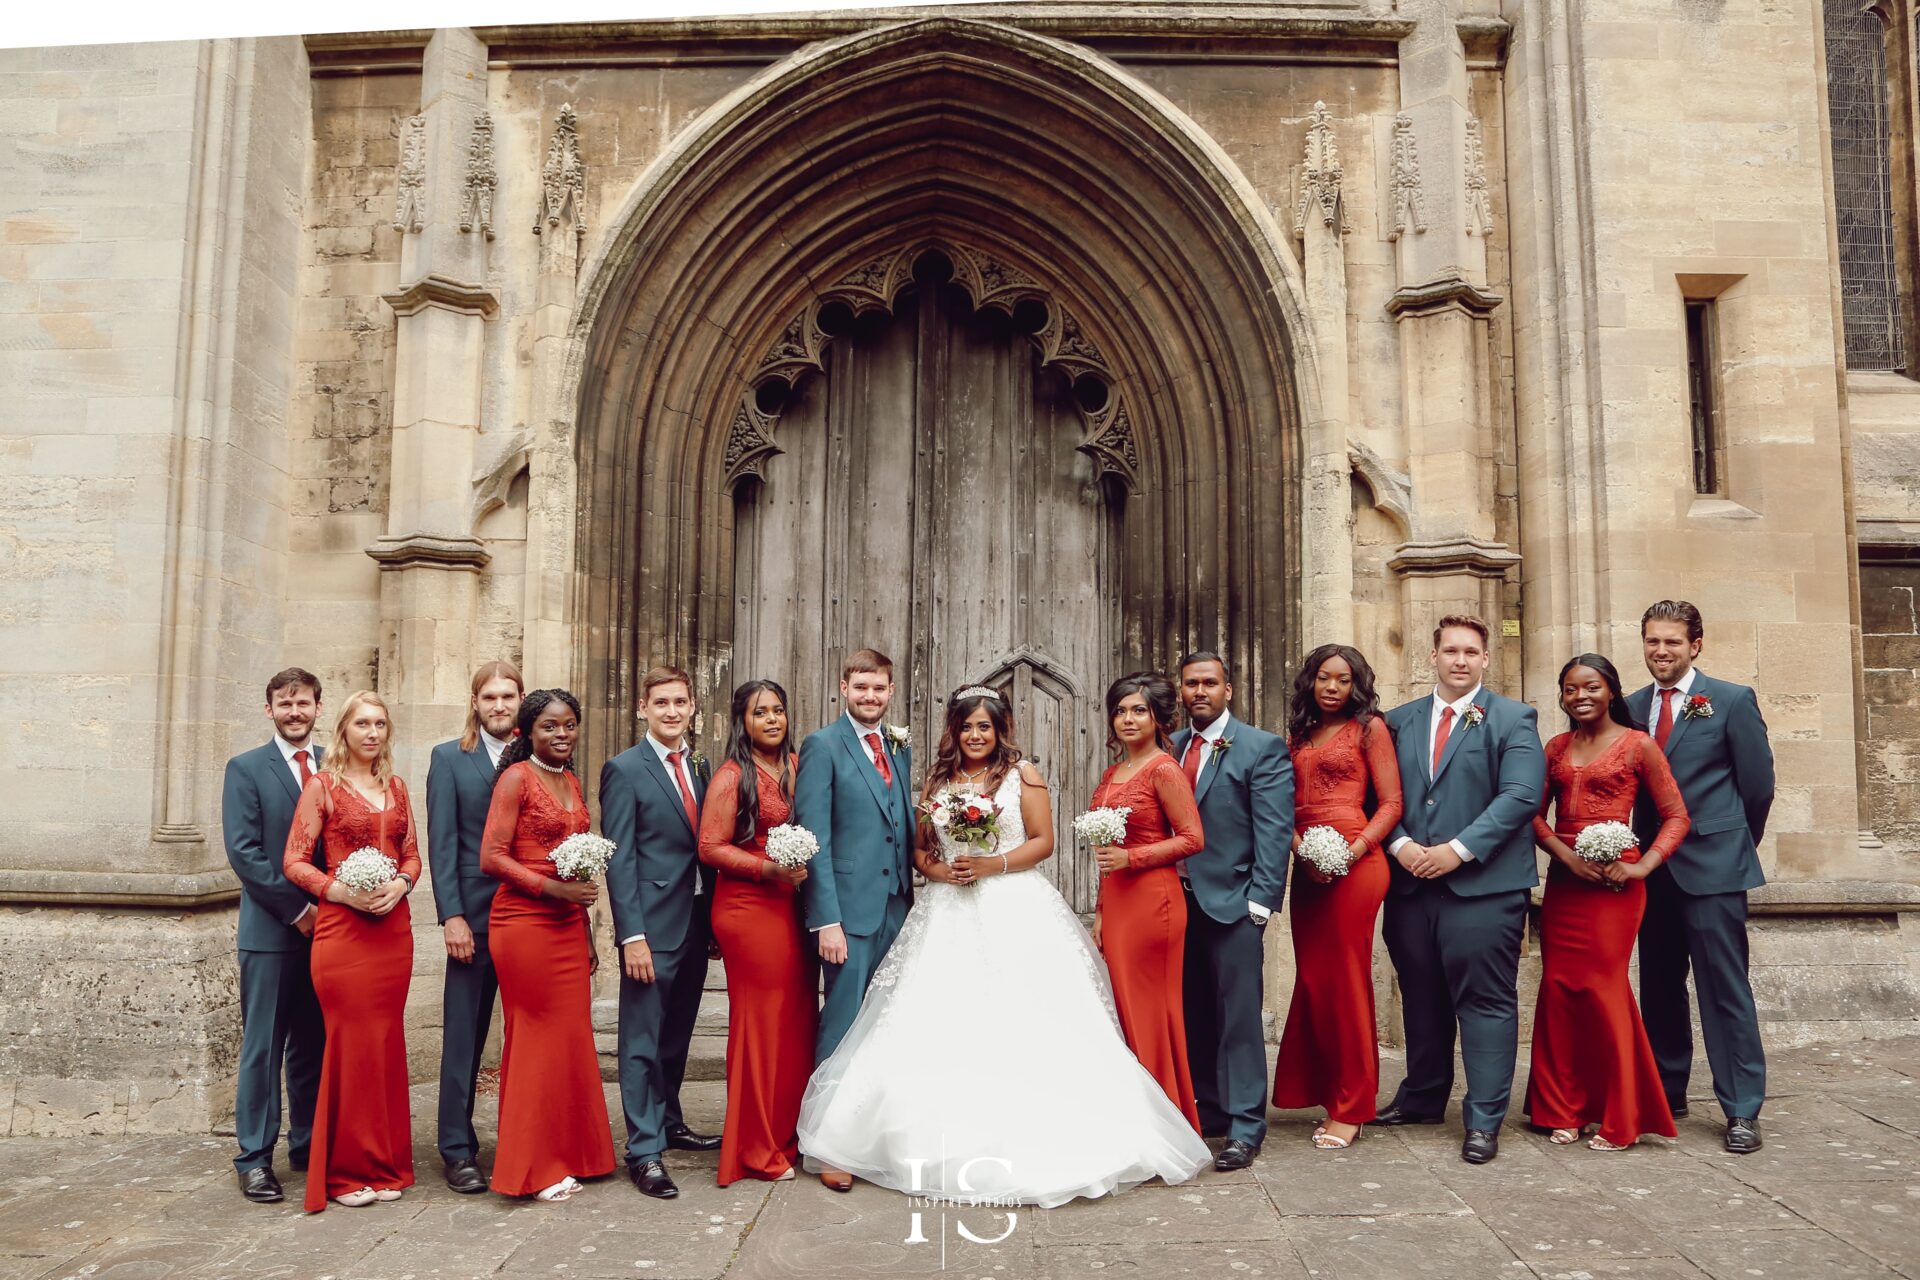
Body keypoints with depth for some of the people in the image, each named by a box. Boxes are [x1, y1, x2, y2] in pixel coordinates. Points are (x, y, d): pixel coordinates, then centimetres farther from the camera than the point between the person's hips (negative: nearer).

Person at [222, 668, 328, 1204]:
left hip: (326, 925, 3)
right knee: (263, 1046, 1)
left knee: (314, 1044, 10)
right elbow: (243, 851, -7)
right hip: (270, 929, -3)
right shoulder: (246, 769, 1)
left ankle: (309, 1145, 21)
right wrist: (296, 909, -11)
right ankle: (254, 1159, 10)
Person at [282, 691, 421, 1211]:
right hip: (342, 927, -4)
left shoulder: (396, 787, 13)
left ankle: (385, 1164, 21)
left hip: (393, 927, 5)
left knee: (387, 1041, 9)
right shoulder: (322, 785, -1)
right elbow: (295, 861, -3)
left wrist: (399, 884, -4)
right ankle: (345, 1171, 12)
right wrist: (341, 890, -16)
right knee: (351, 1041, -2)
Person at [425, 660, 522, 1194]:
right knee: (464, 1037, 4)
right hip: (475, 915, -2)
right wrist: (452, 916, -9)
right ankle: (458, 1149, 15)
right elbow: (442, 844, -2)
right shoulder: (449, 759, 4)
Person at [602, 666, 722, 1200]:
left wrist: (715, 918, 9)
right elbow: (619, 857, -12)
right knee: (643, 1040, 2)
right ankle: (644, 1152, 9)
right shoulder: (624, 769, -8)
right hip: (652, 925, -6)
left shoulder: (700, 766, 11)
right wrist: (632, 934, -17)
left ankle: (669, 1122, 34)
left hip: (696, 922, 6)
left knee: (677, 1034, 18)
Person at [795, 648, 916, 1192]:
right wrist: (826, 919, -17)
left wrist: (912, 898, 8)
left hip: (897, 907, 6)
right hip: (849, 907, -6)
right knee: (843, 1024, 0)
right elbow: (814, 837, -11)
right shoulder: (822, 746, -6)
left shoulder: (900, 748, 14)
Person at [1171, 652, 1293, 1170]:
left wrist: (1260, 901, -15)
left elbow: (1275, 831, -8)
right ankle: (1206, 1112, 26)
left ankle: (1245, 1128, 7)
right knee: (1193, 1015, 13)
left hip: (1231, 901, -5)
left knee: (1239, 1016, -2)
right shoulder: (1170, 748, 12)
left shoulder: (1263, 748, -3)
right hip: (1179, 899, 5)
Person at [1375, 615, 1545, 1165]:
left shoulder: (1513, 719, 1)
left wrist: (1459, 849, -16)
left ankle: (1484, 1120, 8)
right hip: (1412, 883, 4)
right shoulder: (1400, 721, 12)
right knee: (1421, 998, 14)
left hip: (1484, 885, -4)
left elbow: (1520, 795, -10)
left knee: (1486, 1001, 0)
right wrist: (1400, 845, -9)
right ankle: (1422, 1098, 29)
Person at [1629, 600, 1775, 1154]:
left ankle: (1742, 1111, 6)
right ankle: (1667, 1092, 24)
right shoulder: (1631, 708, 9)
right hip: (1652, 869, 5)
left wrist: (1733, 844, 8)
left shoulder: (1732, 701, -2)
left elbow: (1757, 784, 1)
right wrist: (1640, 850, 7)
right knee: (1659, 987, 12)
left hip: (1712, 866, -4)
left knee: (1725, 989, -3)